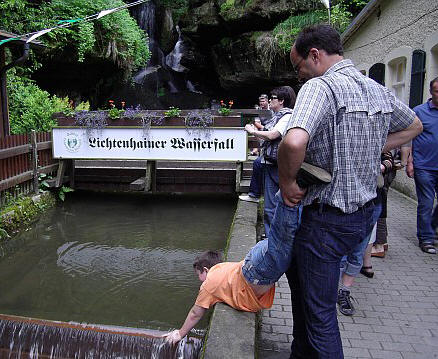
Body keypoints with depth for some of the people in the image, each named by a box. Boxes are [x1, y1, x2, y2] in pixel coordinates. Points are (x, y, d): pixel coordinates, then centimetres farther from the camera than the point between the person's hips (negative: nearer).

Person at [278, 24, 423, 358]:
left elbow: (294, 142, -38)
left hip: (327, 218, -9)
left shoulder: (319, 87, -19)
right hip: (365, 213, 9)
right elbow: (414, 126, 25)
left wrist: (287, 182, -19)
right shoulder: (379, 90, 7)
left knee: (319, 310, 6)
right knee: (298, 272, 27)